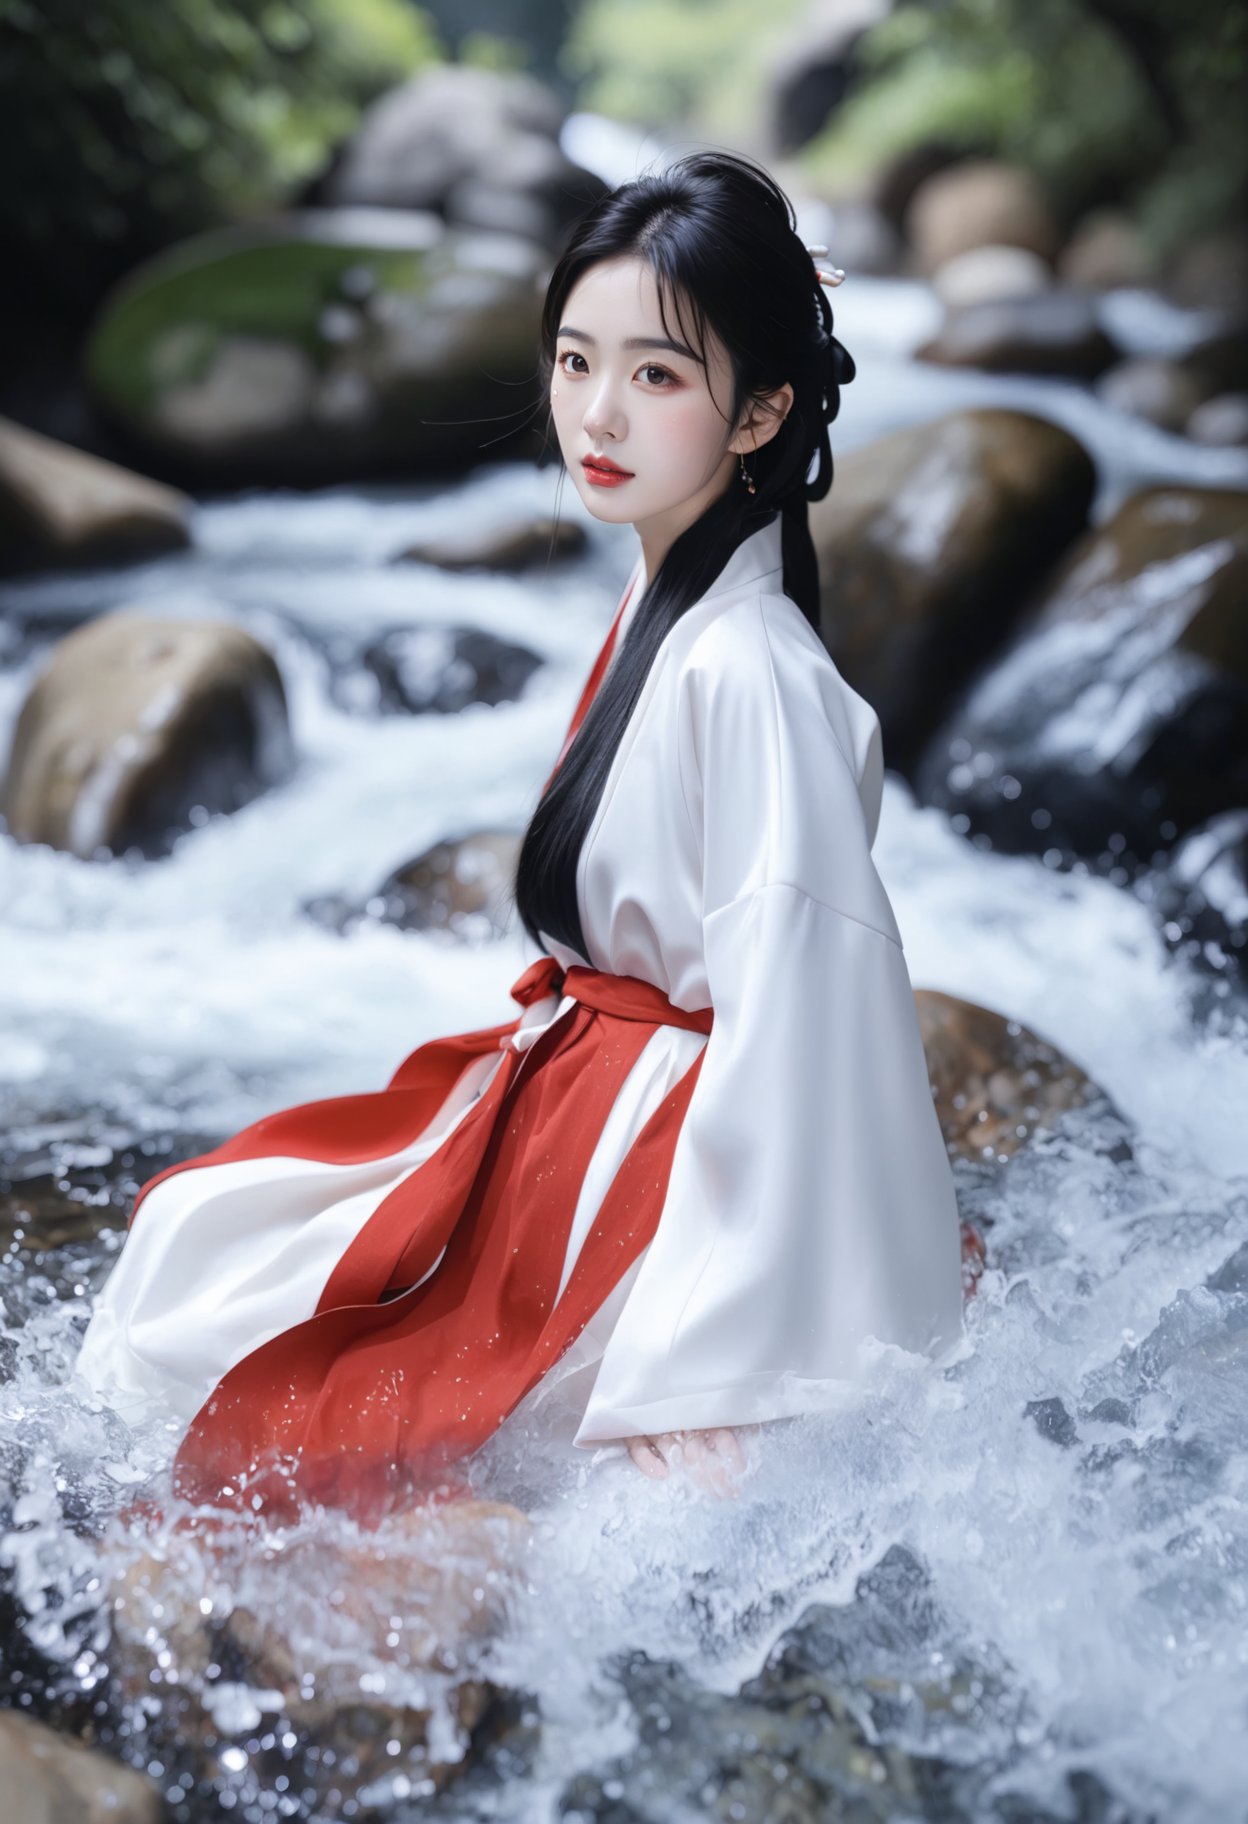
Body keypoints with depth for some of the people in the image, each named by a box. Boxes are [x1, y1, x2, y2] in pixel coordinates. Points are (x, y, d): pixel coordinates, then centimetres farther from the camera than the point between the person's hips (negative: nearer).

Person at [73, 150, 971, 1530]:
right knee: (199, 1227, 15)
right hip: (577, 1091, 9)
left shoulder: (751, 676, -26)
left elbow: (800, 1008, -27)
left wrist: (709, 1372, -25)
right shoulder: (662, 604, 2)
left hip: (666, 1153, -9)